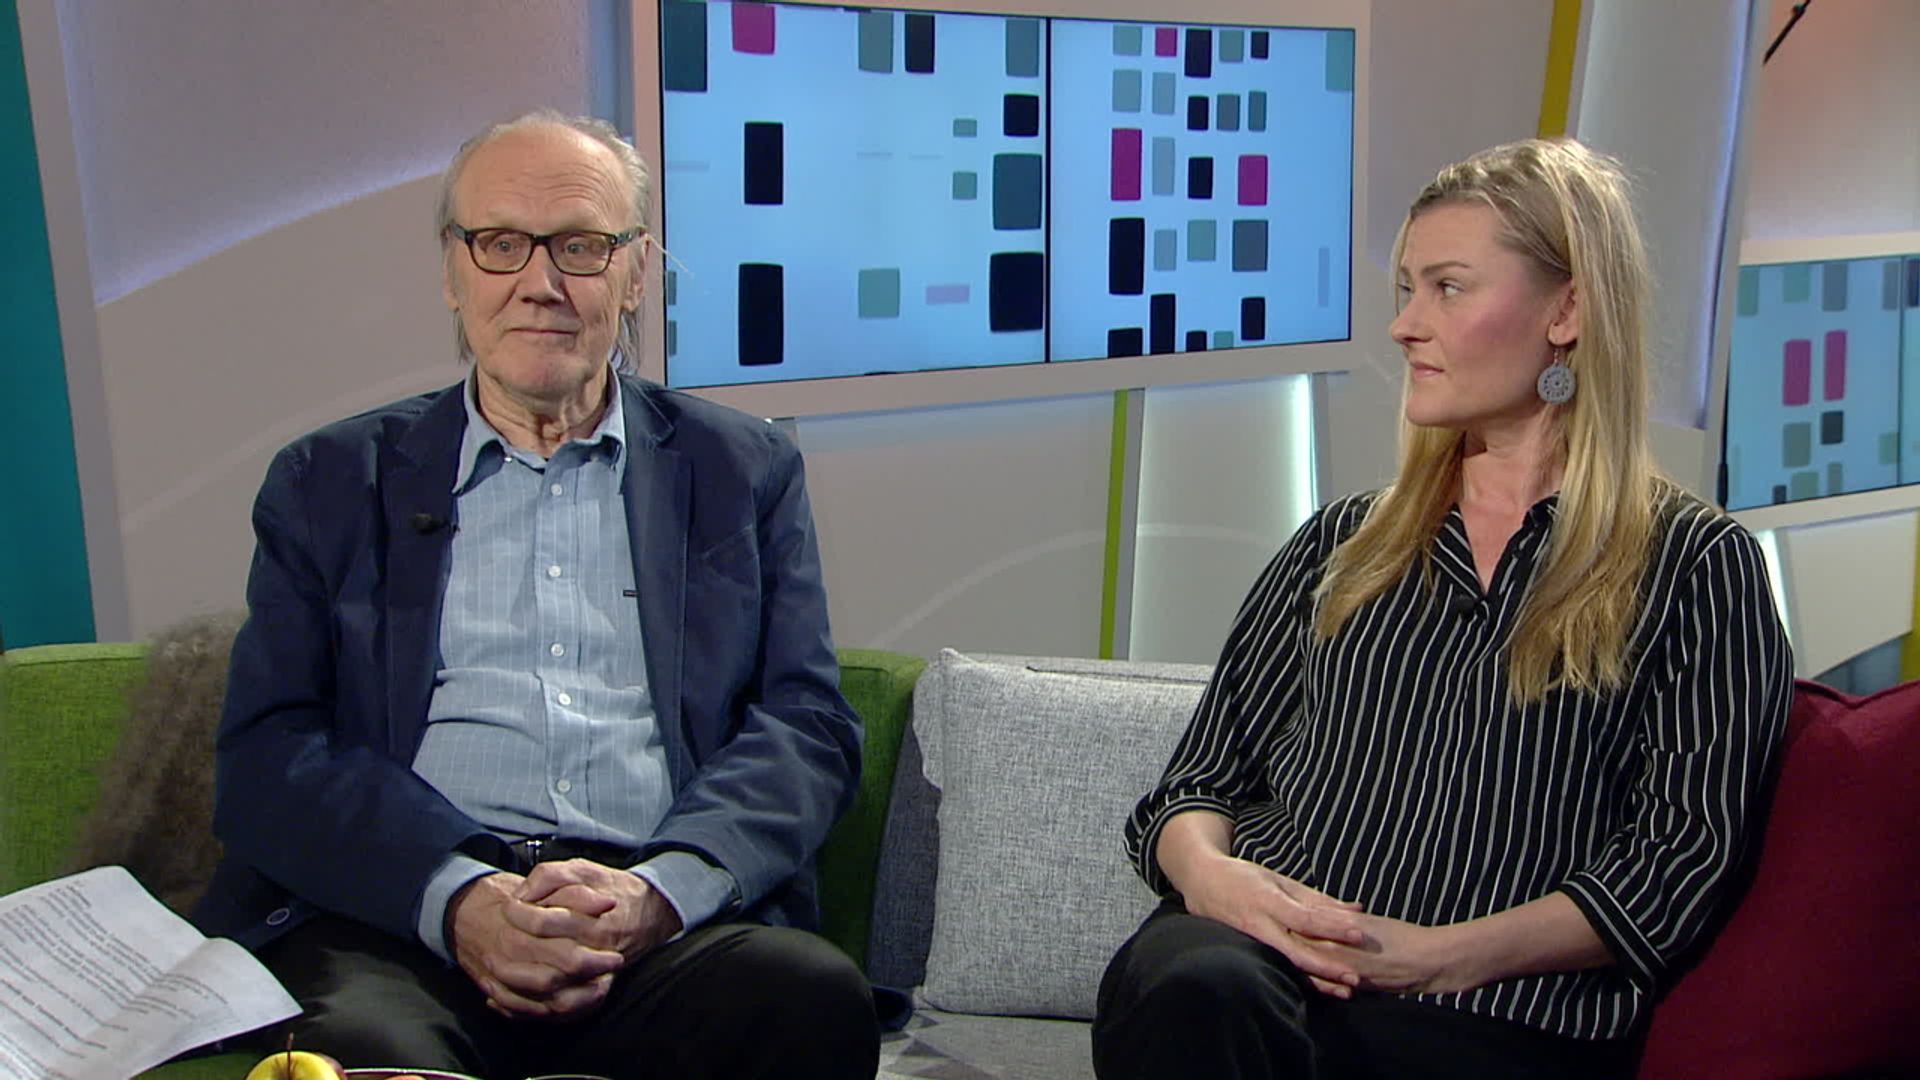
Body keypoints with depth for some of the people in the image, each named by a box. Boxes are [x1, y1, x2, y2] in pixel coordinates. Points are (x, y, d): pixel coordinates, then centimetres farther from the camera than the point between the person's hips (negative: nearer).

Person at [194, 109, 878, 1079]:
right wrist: (456, 895, -14)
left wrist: (658, 890, -13)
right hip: (391, 918, -1)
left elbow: (807, 728, 7)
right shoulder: (328, 483, 15)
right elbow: (266, 753, 5)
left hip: (666, 924, 2)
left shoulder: (746, 472, 16)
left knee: (816, 997, -29)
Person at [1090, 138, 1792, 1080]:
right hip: (1250, 950, 4)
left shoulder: (1695, 565, 9)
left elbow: (1679, 857, 0)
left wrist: (1446, 954, -14)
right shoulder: (1343, 542, 21)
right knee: (1195, 990, -36)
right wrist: (1207, 870, -8)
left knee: (1208, 1002, -36)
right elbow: (1198, 779, 16)